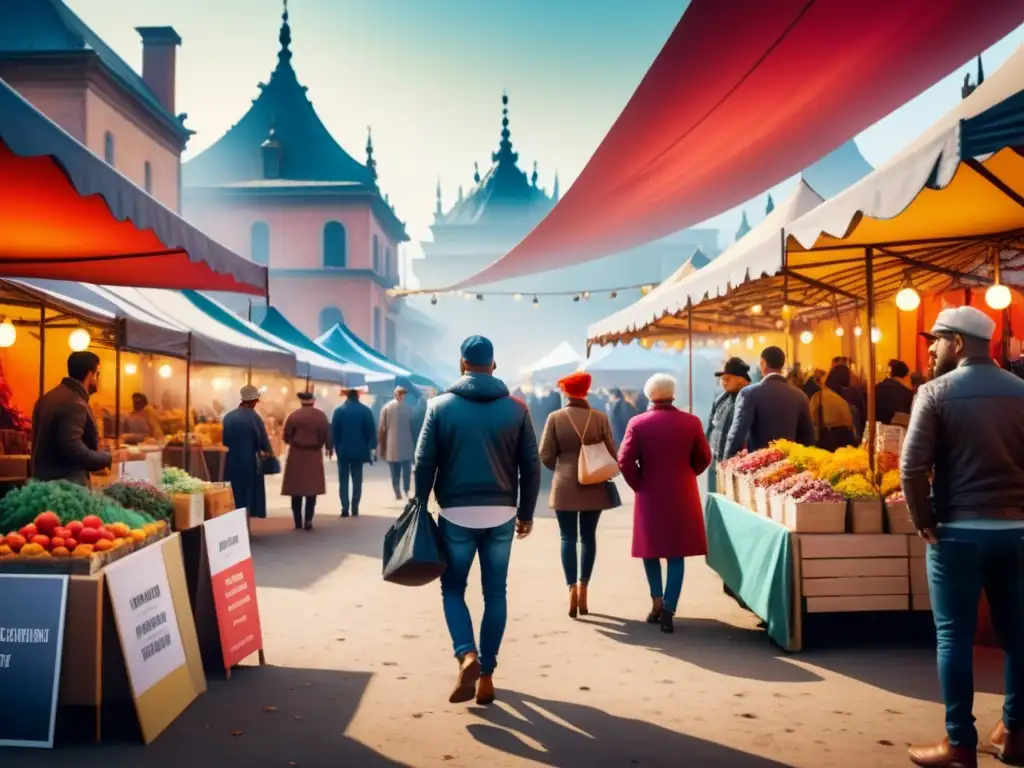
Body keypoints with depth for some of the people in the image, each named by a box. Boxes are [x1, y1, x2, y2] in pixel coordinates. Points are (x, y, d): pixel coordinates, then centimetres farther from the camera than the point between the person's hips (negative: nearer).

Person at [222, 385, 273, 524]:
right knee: (248, 495, 5)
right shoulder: (254, 417, -13)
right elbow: (264, 442, -8)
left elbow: (225, 441, 7)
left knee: (234, 495, 13)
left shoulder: (228, 416, 0)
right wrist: (268, 453, 12)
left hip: (232, 462, 4)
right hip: (249, 461, -4)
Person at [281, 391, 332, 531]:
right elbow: (327, 434, 1)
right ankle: (308, 520, -4)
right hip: (314, 455, 0)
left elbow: (286, 436, -1)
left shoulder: (293, 415, -4)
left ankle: (298, 522, 8)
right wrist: (328, 448, 17)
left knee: (296, 489, 8)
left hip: (296, 455, 0)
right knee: (312, 489, 6)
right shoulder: (321, 415, -2)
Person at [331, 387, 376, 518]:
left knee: (343, 480, 5)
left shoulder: (339, 411, -4)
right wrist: (370, 448, 3)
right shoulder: (366, 411, -3)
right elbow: (371, 432, -3)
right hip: (359, 450, 0)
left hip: (343, 451, 0)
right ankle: (355, 509, 5)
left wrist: (337, 448, 5)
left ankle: (345, 509, -2)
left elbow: (333, 432, -3)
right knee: (357, 480, 8)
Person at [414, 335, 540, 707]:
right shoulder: (516, 408, 2)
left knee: (453, 588, 13)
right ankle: (487, 674, 14)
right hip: (501, 515, 2)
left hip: (456, 514, -1)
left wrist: (420, 508, 6)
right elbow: (531, 466, 2)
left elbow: (424, 463, -4)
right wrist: (526, 513, 12)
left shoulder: (441, 405, -2)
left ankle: (467, 656, -8)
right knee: (495, 594, 12)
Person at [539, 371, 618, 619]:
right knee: (588, 537, 12)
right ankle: (583, 589, 11)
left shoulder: (555, 418, -6)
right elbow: (612, 453, -1)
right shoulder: (600, 417, -4)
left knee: (568, 538, 5)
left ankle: (572, 589, -7)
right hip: (594, 486, 1)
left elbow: (545, 455, -4)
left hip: (565, 486, -1)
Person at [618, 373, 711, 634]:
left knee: (651, 549, 15)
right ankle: (668, 610, -1)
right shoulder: (691, 422, -4)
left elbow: (624, 461, -13)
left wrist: (638, 484, 2)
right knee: (676, 553, 5)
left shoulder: (638, 423, -8)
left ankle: (657, 603, 15)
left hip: (650, 495, -1)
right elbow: (704, 458, 4)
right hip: (682, 496, 1)